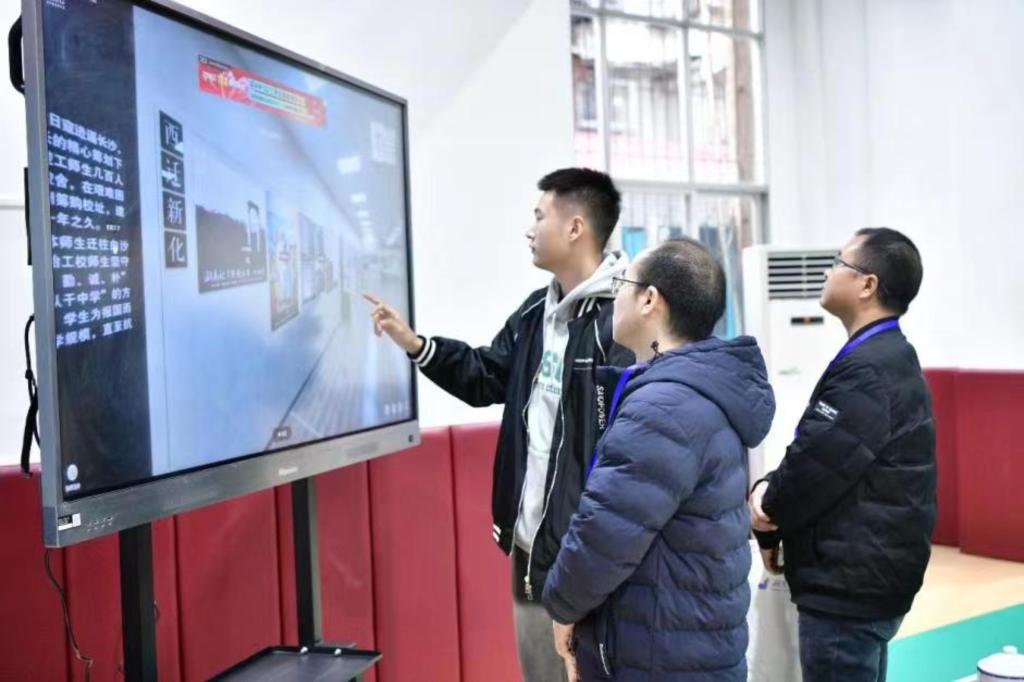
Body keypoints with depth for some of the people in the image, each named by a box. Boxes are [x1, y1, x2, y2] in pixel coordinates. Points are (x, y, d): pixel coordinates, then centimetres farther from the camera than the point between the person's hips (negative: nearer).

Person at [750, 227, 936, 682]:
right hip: (867, 576, 10)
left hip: (849, 584, -10)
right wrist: (772, 491, -3)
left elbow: (818, 462, -23)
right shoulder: (891, 356, 12)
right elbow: (826, 457, 13)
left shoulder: (867, 369, -21)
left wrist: (767, 505, -3)